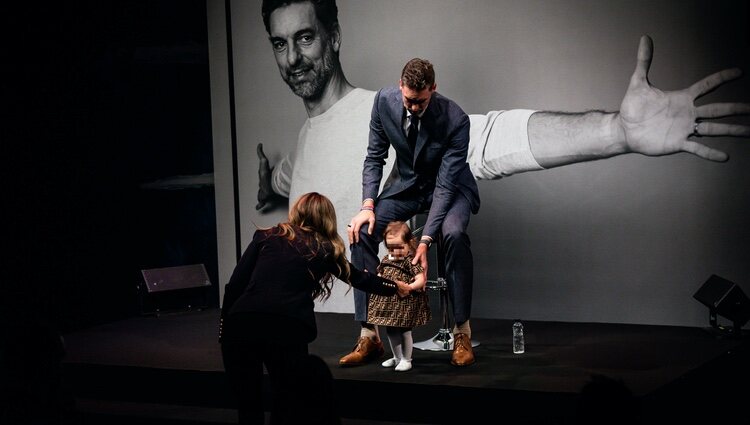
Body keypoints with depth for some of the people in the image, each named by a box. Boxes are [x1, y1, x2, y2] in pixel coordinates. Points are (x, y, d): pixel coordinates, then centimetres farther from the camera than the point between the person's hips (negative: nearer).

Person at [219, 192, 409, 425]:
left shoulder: (266, 237, 23)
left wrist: (224, 326, 18)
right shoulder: (325, 249, 23)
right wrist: (396, 287, 56)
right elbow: (358, 278, 40)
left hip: (241, 324, 1)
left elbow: (234, 285, 13)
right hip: (288, 328, -1)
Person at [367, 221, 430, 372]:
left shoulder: (411, 261, -13)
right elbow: (380, 276, 20)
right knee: (390, 330, 15)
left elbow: (421, 280, -19)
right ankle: (397, 357, 31)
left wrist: (408, 287, -31)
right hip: (387, 302, 7)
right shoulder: (386, 260, 9)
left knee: (405, 331, 1)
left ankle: (406, 359, 15)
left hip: (406, 302, -7)